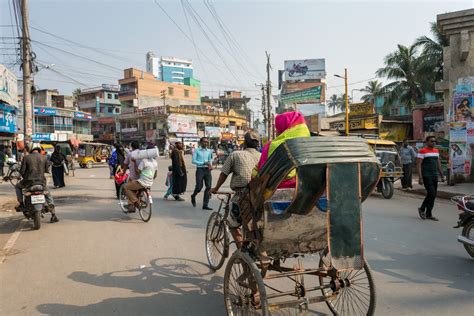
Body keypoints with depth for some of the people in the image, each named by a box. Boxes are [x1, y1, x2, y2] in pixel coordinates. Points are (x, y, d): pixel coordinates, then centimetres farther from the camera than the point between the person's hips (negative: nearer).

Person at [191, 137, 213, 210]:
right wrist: (203, 163, -14)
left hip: (207, 170, 4)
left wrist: (210, 165, -2)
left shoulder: (209, 151, 11)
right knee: (199, 187, -5)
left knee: (208, 187, -2)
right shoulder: (197, 150, -1)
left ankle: (205, 205, 4)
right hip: (200, 170, -4)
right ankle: (193, 196, 30)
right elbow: (193, 161, -6)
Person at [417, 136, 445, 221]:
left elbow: (438, 164, 21)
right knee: (432, 194, -11)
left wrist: (442, 175, 17)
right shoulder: (422, 151, -7)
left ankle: (422, 209, 20)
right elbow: (418, 165, -11)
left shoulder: (436, 151, 15)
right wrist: (420, 178, -17)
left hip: (435, 176, 7)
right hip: (426, 176, -7)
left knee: (431, 195, 8)